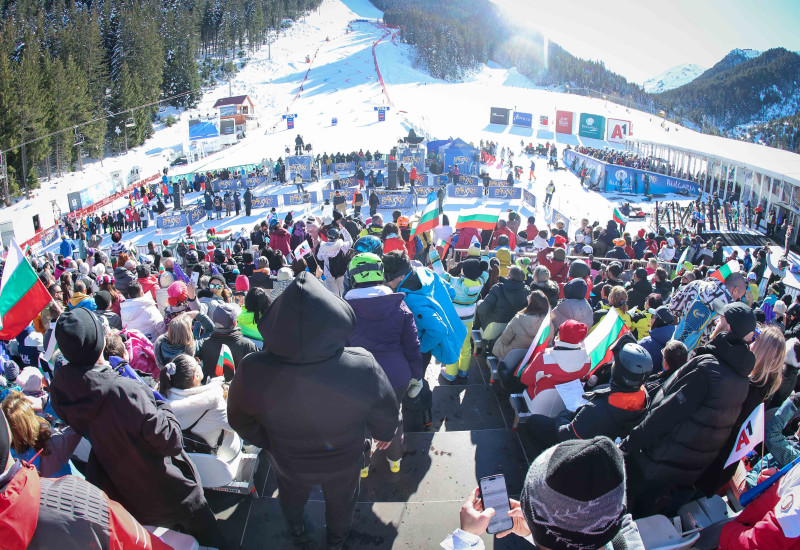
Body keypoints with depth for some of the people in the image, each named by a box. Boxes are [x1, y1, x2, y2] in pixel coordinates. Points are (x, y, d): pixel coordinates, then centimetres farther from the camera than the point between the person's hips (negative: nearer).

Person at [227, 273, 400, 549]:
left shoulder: (252, 372, -38)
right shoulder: (364, 368, -40)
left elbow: (241, 422, -16)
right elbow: (387, 414, -19)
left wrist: (266, 443, 7)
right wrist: (385, 433, 5)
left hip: (287, 461, 1)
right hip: (344, 462, -1)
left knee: (292, 495, 36)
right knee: (341, 500, 33)